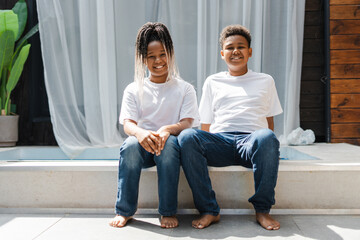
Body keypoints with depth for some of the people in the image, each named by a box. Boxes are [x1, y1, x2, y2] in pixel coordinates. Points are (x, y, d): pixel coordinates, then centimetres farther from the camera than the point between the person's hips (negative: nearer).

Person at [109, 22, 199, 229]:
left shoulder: (184, 89, 7)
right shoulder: (134, 90, 9)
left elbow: (187, 123, -6)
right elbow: (128, 123, -4)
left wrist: (167, 130, -29)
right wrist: (140, 132, -29)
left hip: (171, 141, -1)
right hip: (142, 142, 1)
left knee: (169, 144, -36)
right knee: (130, 145, -33)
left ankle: (168, 212, -22)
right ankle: (124, 211, -16)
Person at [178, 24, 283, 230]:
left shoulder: (265, 81, 22)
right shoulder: (213, 82, 23)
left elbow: (270, 123, 20)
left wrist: (266, 143, 0)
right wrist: (206, 146, 0)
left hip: (252, 139, -1)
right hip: (220, 141, 1)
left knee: (266, 137, -37)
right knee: (187, 136, -31)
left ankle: (262, 209, -18)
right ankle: (209, 210, -22)